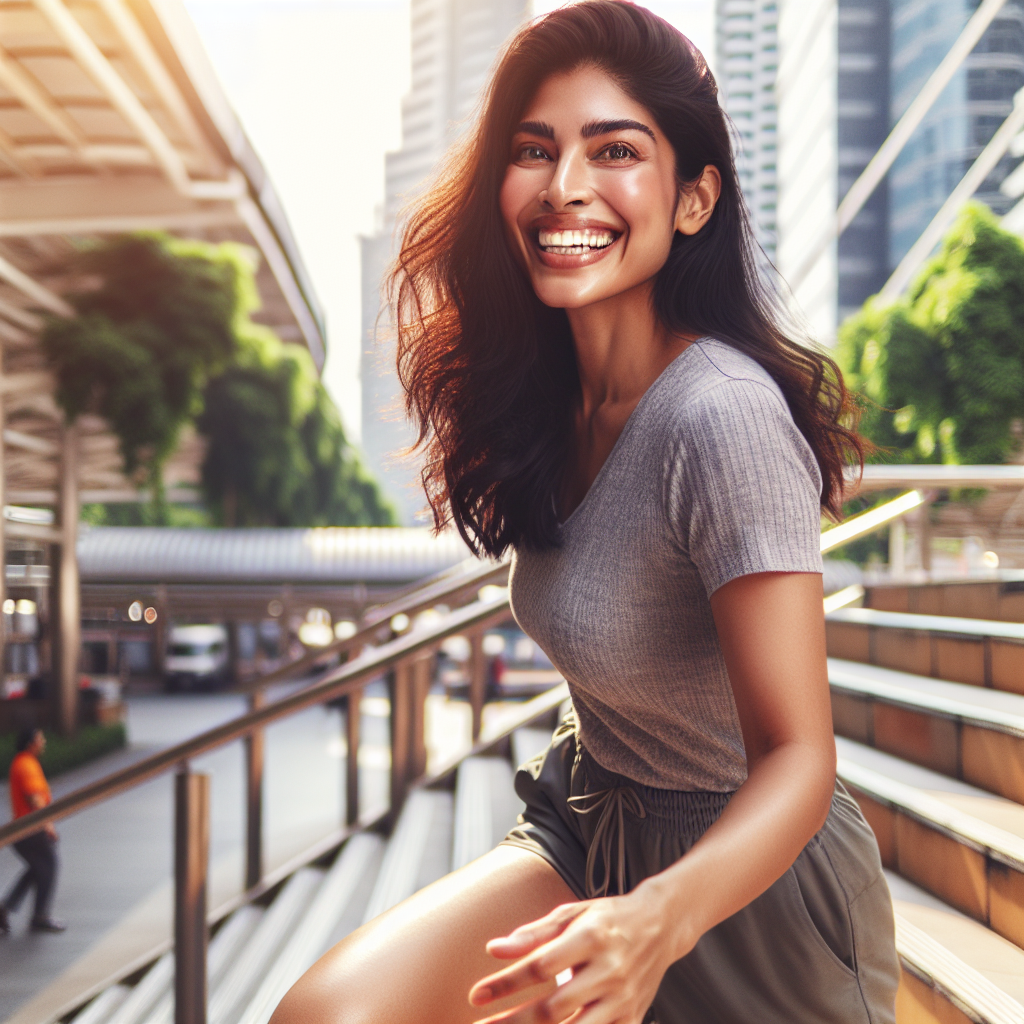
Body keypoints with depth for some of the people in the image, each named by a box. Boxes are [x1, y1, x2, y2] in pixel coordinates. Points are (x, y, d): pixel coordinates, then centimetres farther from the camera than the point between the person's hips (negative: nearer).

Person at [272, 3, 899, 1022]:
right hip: (586, 824, 6)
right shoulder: (554, 398, -2)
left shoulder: (725, 415, -26)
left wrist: (658, 920, -46)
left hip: (743, 881, -5)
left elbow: (798, 759, -28)